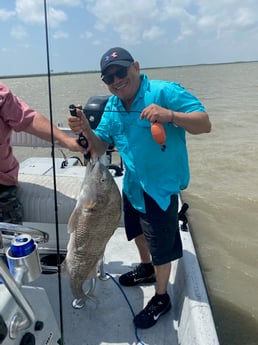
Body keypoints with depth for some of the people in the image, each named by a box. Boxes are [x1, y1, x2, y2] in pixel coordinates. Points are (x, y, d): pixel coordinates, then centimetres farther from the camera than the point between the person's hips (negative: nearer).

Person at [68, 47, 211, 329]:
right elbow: (100, 148, 1)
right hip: (132, 185, 8)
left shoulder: (165, 91, -20)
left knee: (161, 248, 8)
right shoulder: (112, 106, 1)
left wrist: (170, 115, -41)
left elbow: (204, 124, -23)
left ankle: (161, 298, 34)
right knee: (137, 231, 28)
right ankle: (146, 269, 57)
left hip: (161, 187, -7)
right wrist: (85, 130, -20)